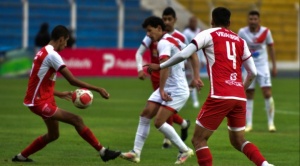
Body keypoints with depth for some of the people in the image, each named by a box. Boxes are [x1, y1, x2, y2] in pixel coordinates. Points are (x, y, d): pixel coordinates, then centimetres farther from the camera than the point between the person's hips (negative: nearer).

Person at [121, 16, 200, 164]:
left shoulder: (164, 43, -16)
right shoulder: (173, 40, 14)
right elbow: (193, 54, 20)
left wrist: (161, 89, -32)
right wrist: (196, 77, 17)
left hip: (177, 91, -10)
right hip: (167, 89, 10)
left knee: (159, 122, -15)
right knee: (145, 114, 4)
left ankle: (185, 150, -1)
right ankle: (136, 153, 5)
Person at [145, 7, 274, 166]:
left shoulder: (208, 34, 5)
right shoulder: (240, 40, 18)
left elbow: (183, 54, -3)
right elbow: (252, 72, 17)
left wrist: (160, 66, 10)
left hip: (220, 96, -5)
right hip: (239, 97, 5)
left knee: (198, 140, 3)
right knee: (238, 141, 21)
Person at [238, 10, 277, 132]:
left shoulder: (266, 32, -7)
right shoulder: (242, 32, -8)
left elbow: (271, 47, 5)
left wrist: (274, 66, 5)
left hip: (262, 66, 0)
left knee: (267, 94, -10)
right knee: (249, 96, 2)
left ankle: (271, 122, 0)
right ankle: (248, 124, 10)